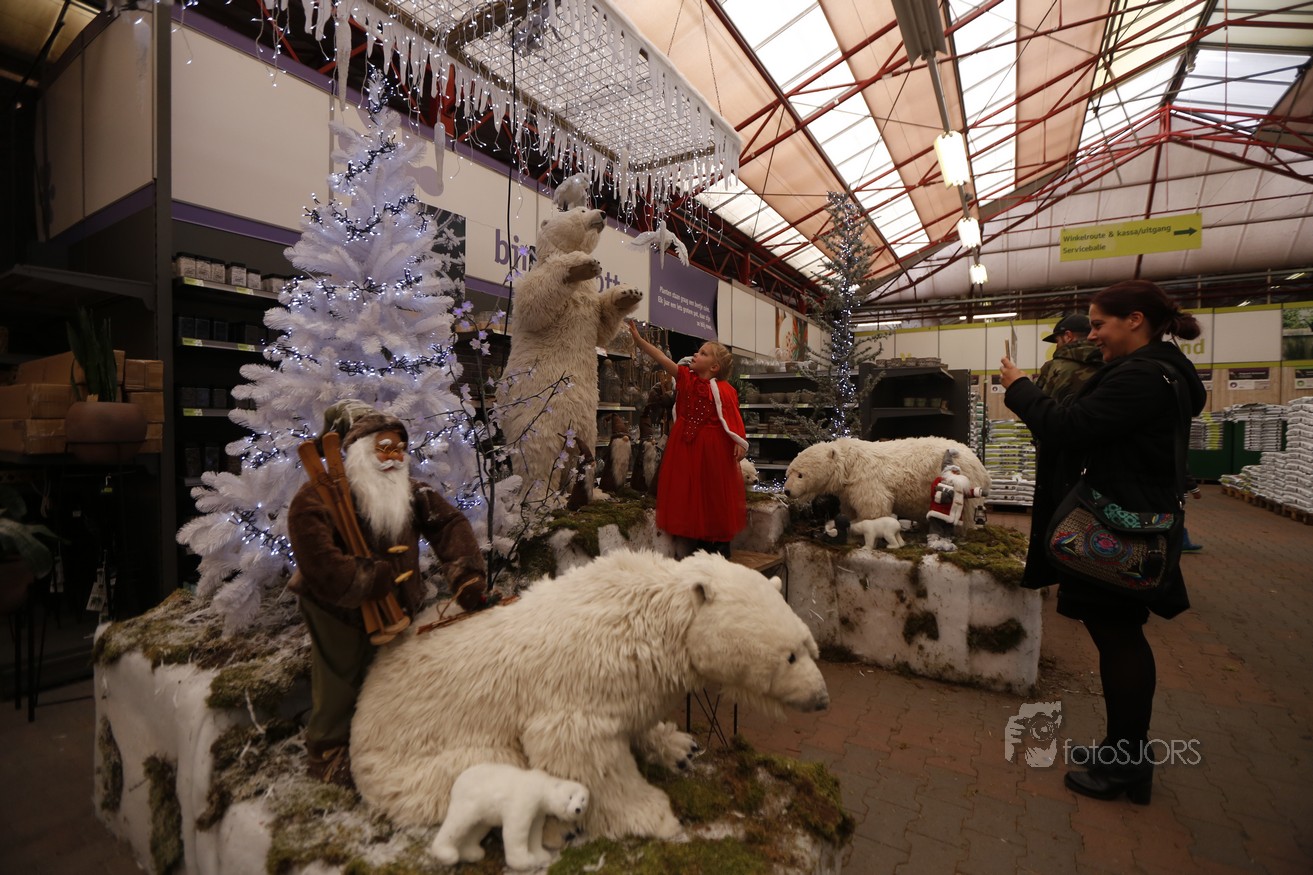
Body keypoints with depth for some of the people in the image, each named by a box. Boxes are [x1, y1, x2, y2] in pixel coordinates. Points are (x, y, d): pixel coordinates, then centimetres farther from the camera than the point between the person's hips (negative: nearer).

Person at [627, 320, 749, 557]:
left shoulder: (724, 391, -10)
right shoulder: (685, 376, 0)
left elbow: (734, 419, -9)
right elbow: (662, 359, -7)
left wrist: (740, 443, -20)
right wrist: (638, 338, -15)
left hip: (713, 447, -4)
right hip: (686, 445, 4)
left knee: (716, 496, 6)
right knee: (690, 495, 10)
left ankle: (720, 549, 21)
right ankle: (699, 545, 24)